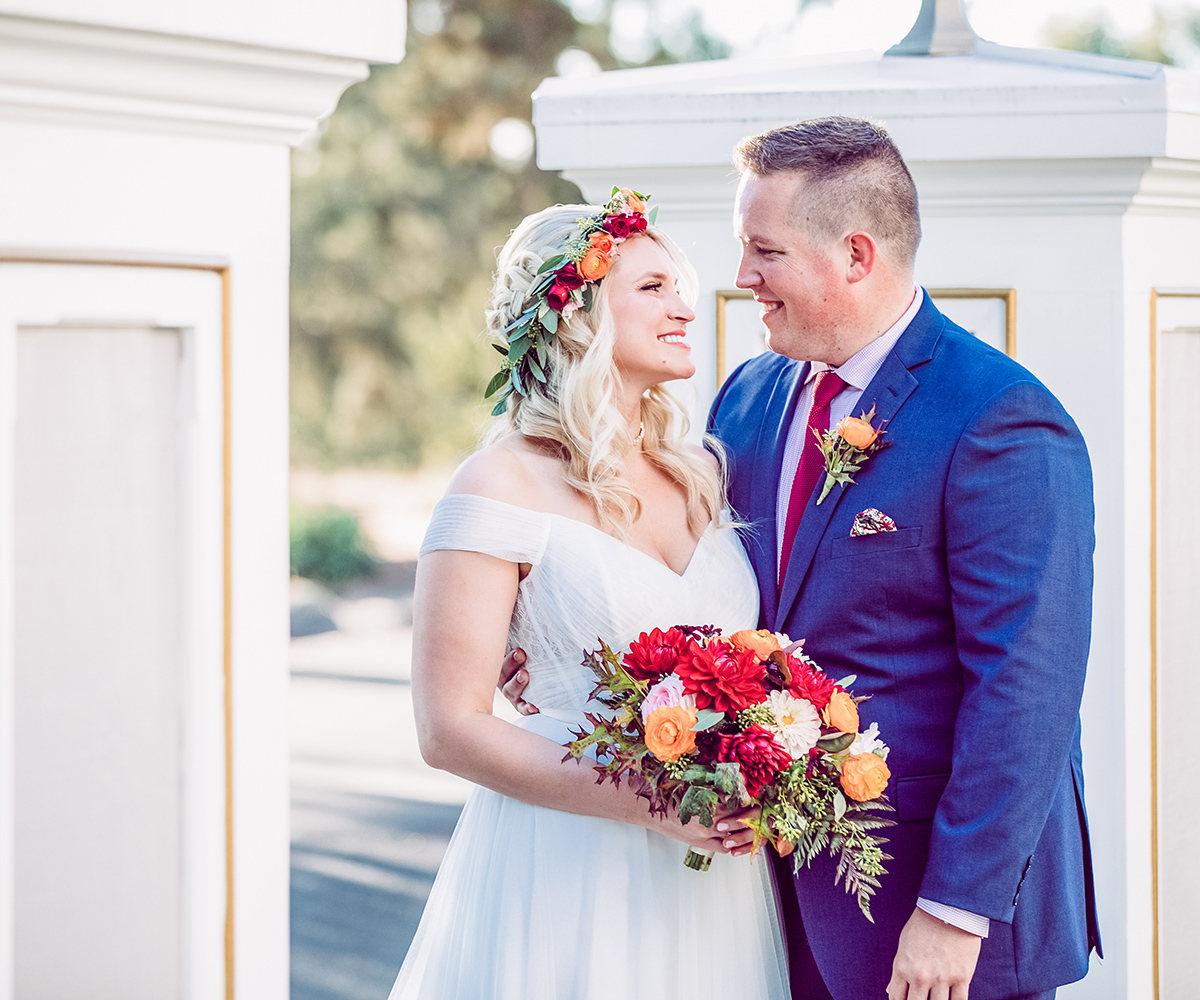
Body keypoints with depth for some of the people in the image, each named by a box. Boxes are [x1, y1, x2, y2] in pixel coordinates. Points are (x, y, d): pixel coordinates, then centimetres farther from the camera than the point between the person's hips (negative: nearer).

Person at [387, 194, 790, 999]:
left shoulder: (703, 475, 10)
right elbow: (450, 729, -12)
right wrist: (646, 803, -20)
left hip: (715, 868, 6)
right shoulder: (503, 487, -9)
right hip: (568, 866, -6)